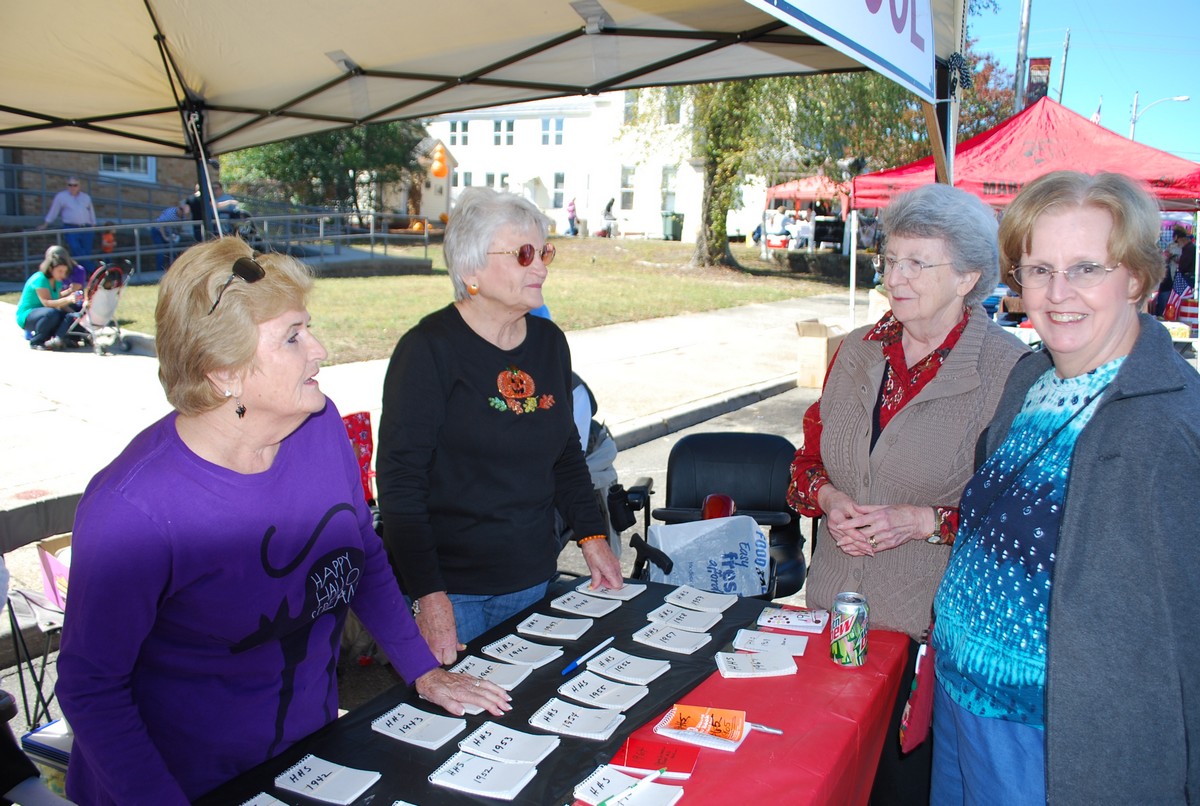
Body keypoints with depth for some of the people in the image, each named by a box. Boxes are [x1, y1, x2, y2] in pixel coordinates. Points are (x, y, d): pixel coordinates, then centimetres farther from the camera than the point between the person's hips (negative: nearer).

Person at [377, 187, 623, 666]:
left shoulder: (550, 342, 6)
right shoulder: (430, 348, -14)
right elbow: (399, 481, -16)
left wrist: (592, 537, 9)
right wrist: (429, 597, -20)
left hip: (532, 580, 6)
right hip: (449, 586, -6)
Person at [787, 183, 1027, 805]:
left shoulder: (1009, 369, -12)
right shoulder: (857, 351, 5)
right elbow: (809, 460, 13)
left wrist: (925, 521, -19)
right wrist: (829, 499, -7)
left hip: (931, 624, -4)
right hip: (835, 607, 5)